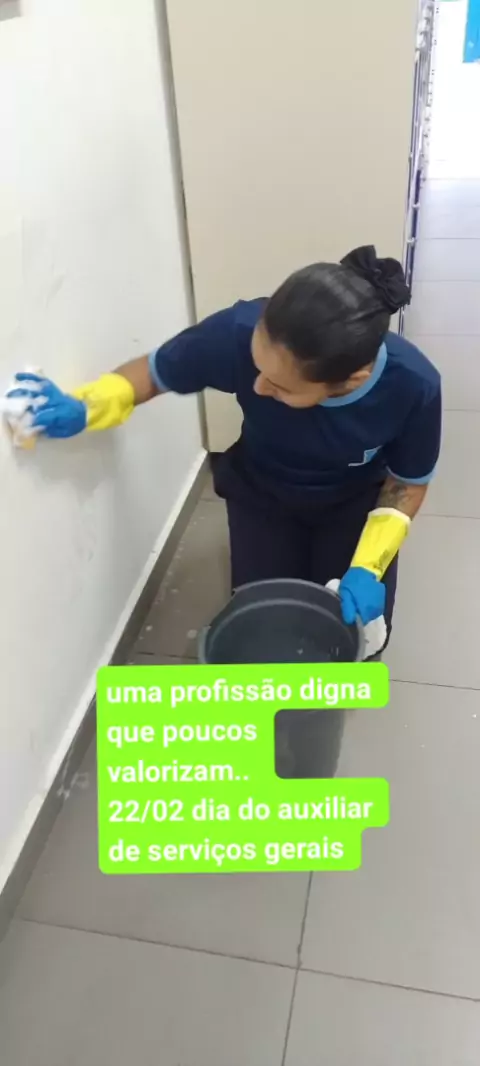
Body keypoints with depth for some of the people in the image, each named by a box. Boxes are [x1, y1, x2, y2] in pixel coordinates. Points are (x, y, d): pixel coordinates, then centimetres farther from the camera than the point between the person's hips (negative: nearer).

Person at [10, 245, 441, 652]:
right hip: (261, 495, 1)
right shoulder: (239, 333, -38)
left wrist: (368, 566, -28)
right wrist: (85, 408, -35)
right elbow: (152, 372, -17)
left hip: (355, 503, 0)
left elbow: (408, 483, -15)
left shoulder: (413, 386, -36)